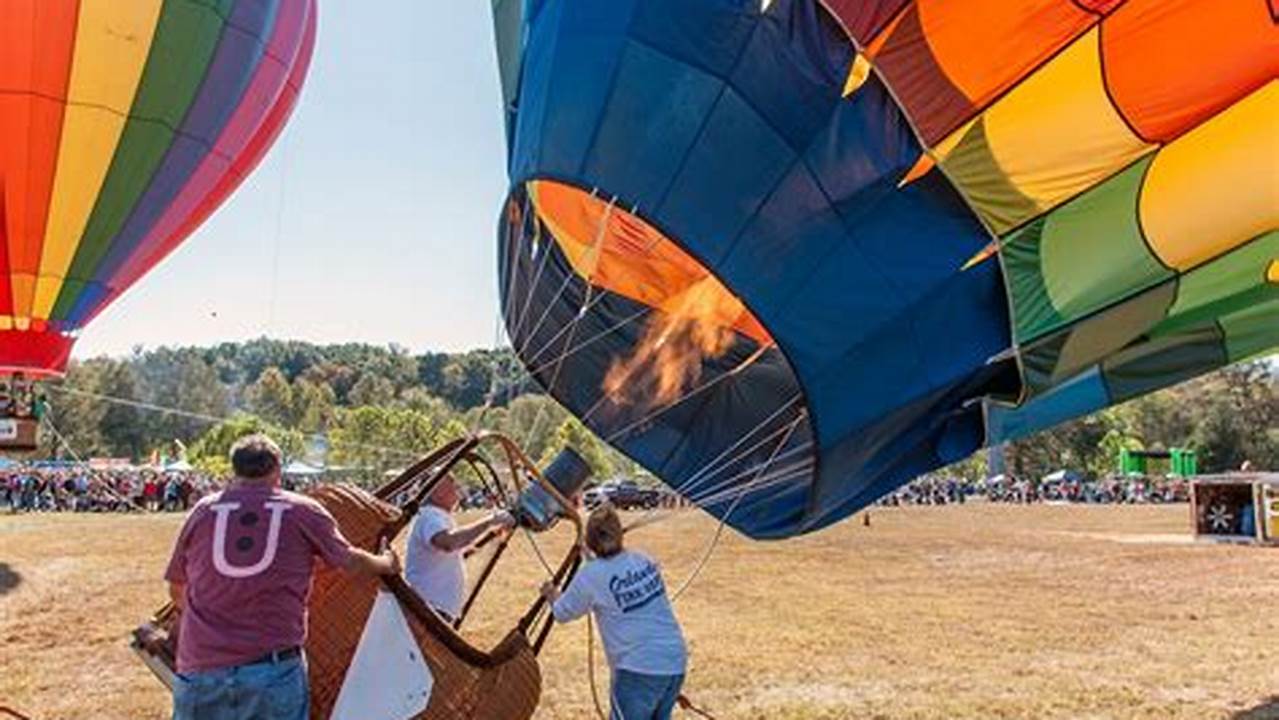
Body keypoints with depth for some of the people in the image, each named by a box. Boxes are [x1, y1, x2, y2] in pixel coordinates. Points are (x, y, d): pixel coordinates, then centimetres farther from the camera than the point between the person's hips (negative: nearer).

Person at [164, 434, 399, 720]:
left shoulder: (203, 510, 9)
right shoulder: (304, 511, 2)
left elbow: (177, 591, 21)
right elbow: (351, 561, 16)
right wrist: (387, 564, 36)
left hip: (200, 672, 3)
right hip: (274, 671, -2)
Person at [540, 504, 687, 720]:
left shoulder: (591, 575, -8)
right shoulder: (644, 561, 7)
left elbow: (562, 613, 5)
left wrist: (551, 594, 28)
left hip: (639, 670, -6)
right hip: (675, 663, 6)